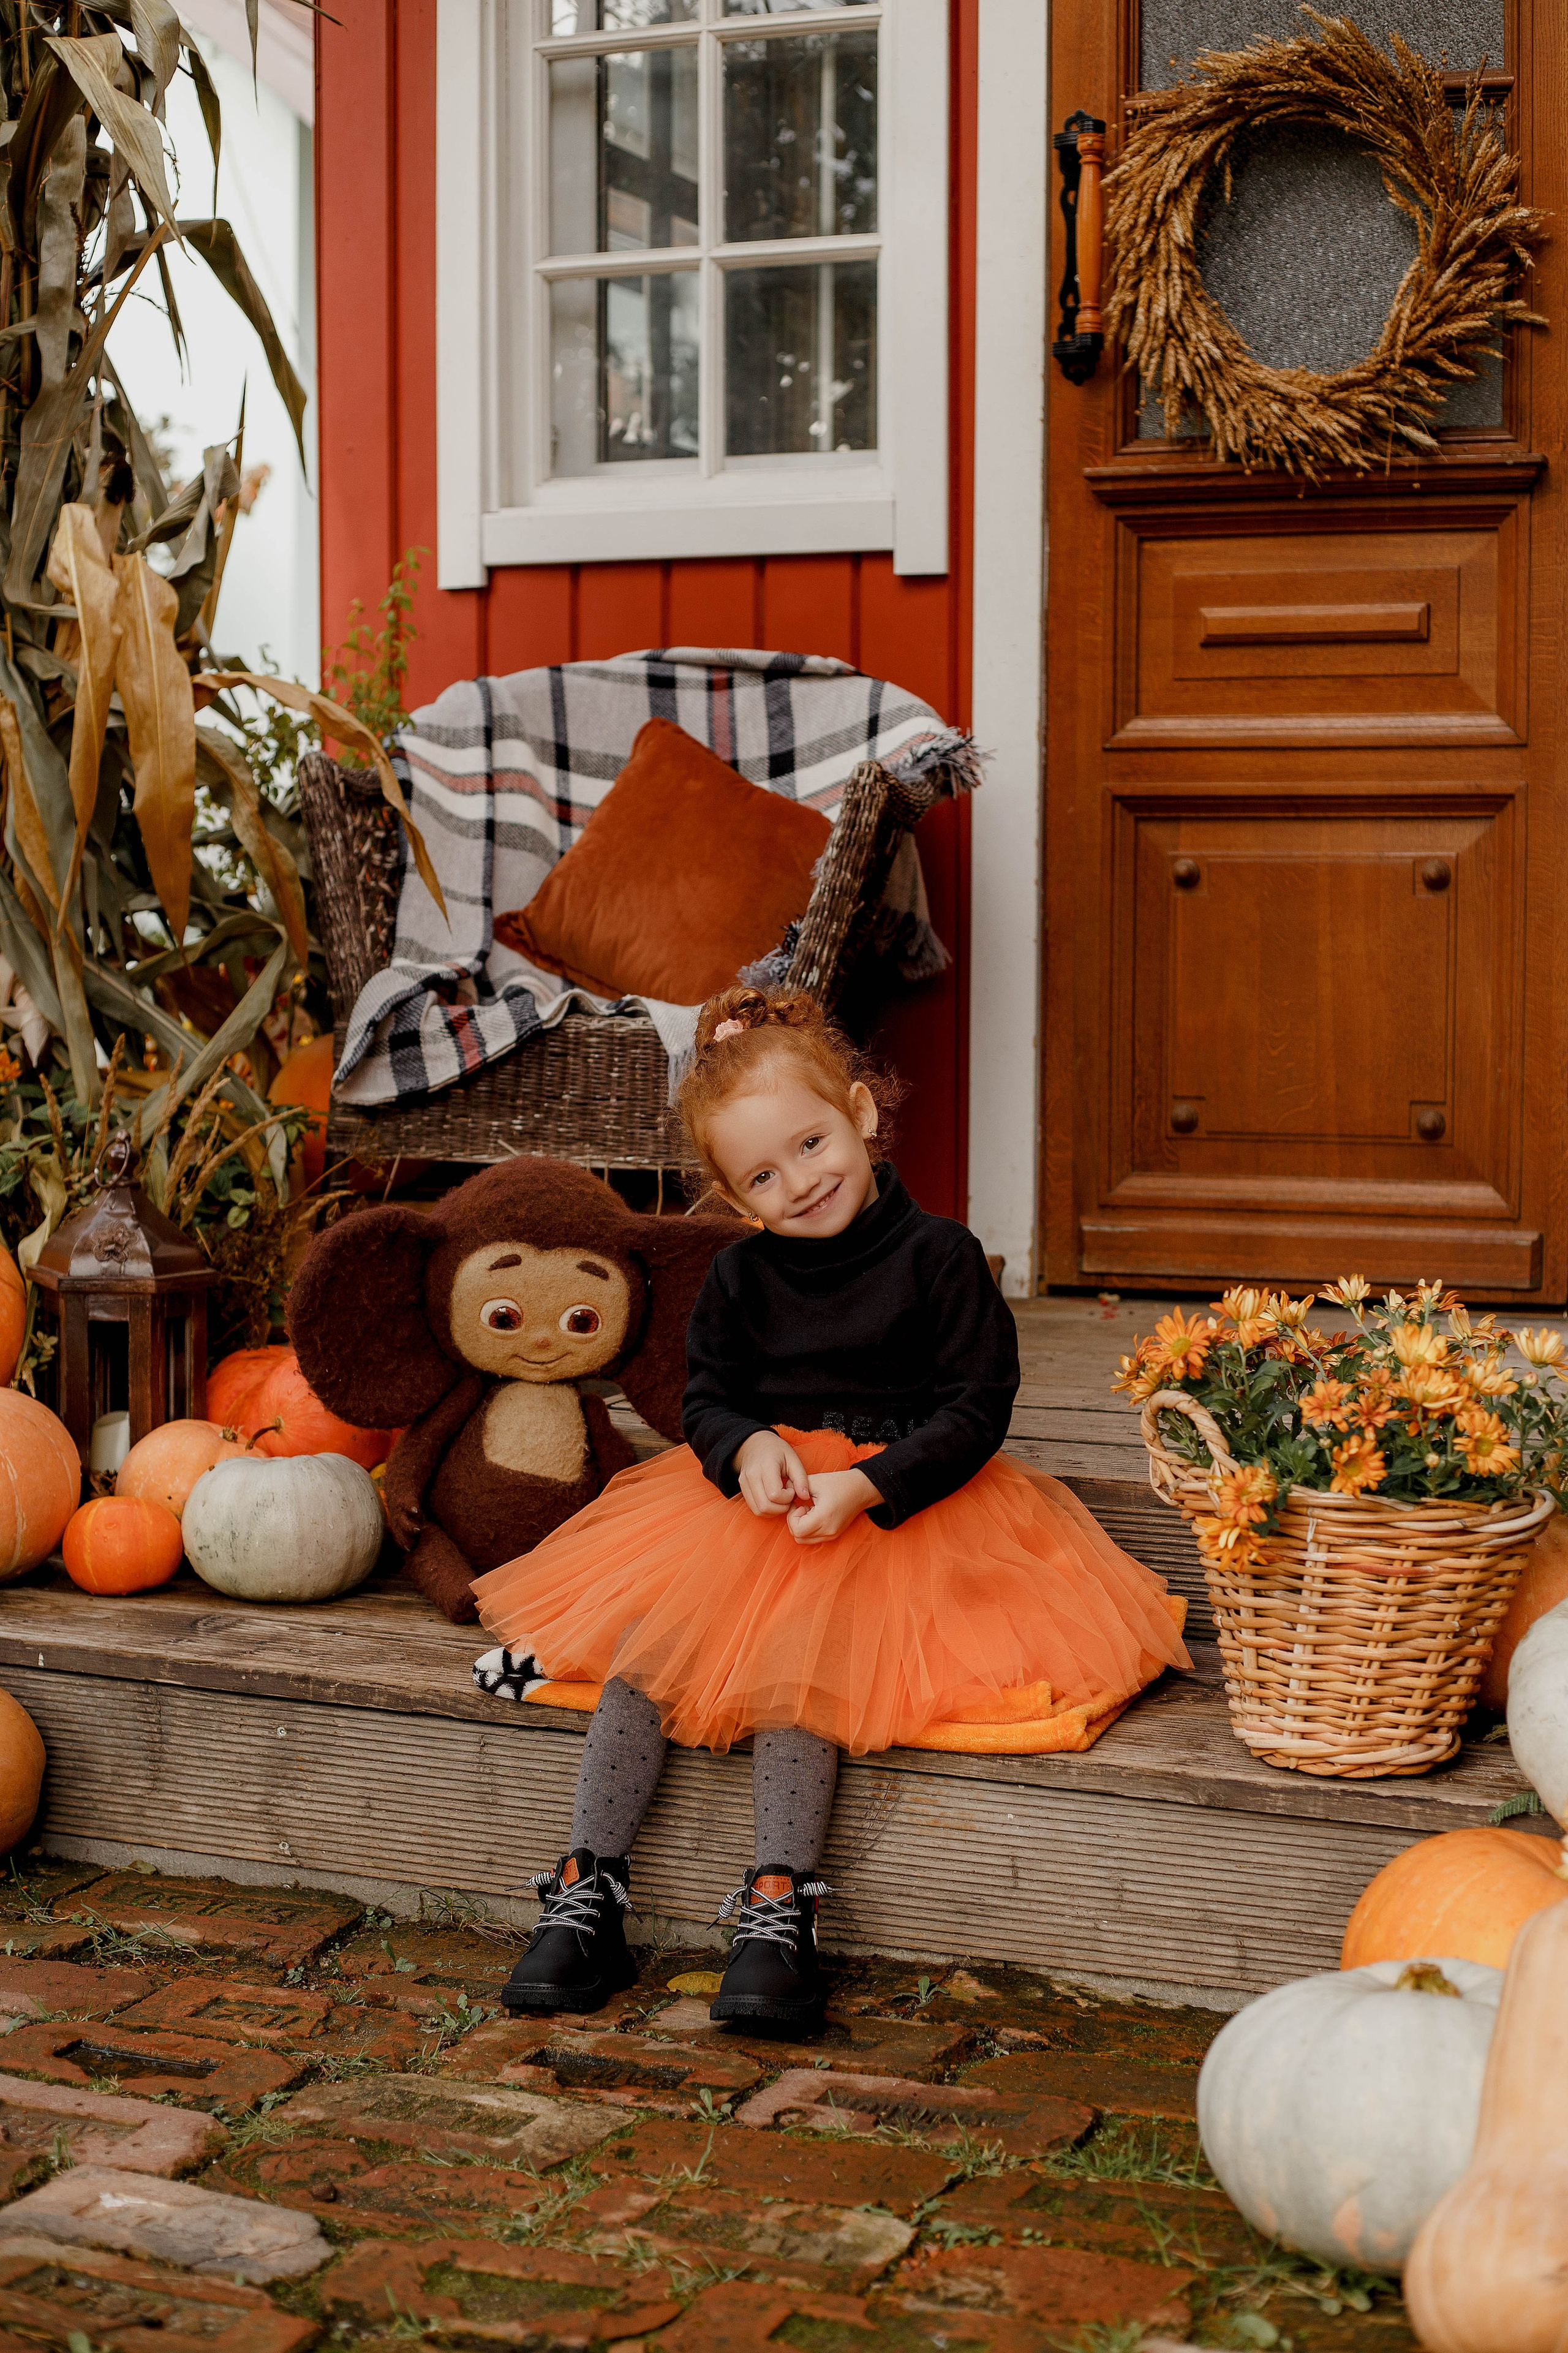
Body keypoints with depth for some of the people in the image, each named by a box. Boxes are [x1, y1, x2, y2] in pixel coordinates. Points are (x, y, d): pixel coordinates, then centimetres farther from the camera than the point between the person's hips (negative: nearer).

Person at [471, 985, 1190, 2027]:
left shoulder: (938, 1256, -5)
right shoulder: (740, 1275, 8)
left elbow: (976, 1409, -8)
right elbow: (708, 1396, 14)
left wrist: (863, 1487, -20)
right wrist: (749, 1448, -11)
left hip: (895, 1503, -4)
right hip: (752, 1495, 5)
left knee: (792, 1652, -28)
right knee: (645, 1633, -16)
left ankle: (779, 1909, -28)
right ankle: (587, 1892, -13)